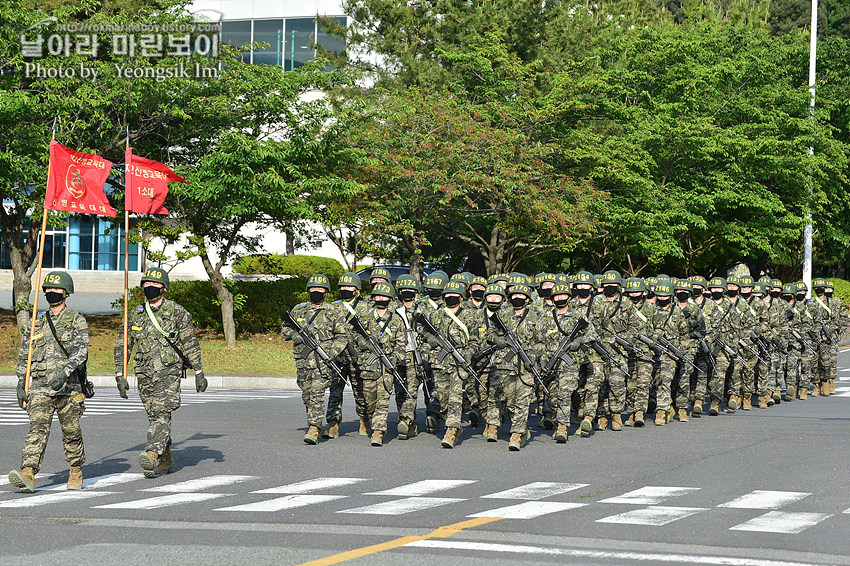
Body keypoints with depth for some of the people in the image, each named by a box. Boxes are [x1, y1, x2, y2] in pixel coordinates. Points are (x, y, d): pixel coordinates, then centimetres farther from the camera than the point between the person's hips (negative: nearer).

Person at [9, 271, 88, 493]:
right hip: (39, 387, 2)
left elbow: (80, 350, -12)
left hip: (67, 386, -2)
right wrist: (21, 385, 11)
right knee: (37, 428, -13)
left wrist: (65, 372, -27)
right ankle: (28, 475, -26)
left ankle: (76, 472, 25)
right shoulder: (37, 322, 14)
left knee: (71, 432, 6)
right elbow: (24, 355, 18)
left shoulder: (76, 320, 2)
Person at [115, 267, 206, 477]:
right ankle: (166, 458, 23)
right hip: (144, 373, 5)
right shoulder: (136, 315, 9)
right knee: (155, 416, 10)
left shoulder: (177, 312, -1)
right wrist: (120, 376, 6)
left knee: (161, 414, -18)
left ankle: (152, 455, -29)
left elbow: (191, 344, 2)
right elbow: (122, 345, 13)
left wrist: (199, 373, 0)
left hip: (169, 371, -5)